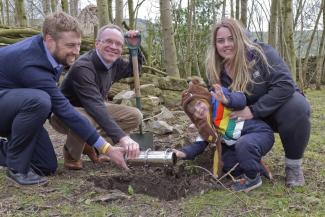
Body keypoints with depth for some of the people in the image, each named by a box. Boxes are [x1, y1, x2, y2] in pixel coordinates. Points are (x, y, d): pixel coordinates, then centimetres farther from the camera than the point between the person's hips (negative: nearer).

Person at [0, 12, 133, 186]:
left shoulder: (44, 46, -9)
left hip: (16, 111, 8)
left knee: (47, 167, -2)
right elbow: (64, 110, -34)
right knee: (39, 100, -39)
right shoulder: (32, 64, -35)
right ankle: (17, 166, -19)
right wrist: (107, 149, -31)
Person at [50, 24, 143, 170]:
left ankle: (91, 146, 4)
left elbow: (133, 69, 17)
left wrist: (135, 47, -4)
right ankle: (71, 153, -7)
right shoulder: (82, 67, -31)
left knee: (135, 116, -7)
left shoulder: (115, 63, -6)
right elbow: (95, 106, -42)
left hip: (94, 111, 8)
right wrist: (121, 137, -52)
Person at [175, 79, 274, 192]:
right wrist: (184, 153, -17)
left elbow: (240, 99, -30)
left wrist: (227, 100, -53)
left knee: (244, 144, -37)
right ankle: (257, 168, 7)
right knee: (226, 164, -16)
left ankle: (253, 178, -12)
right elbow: (200, 144, 1)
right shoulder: (205, 126, 5)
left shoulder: (219, 98, -15)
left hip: (261, 133, -7)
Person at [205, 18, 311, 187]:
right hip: (251, 122, 4)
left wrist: (254, 110, -34)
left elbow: (285, 85, -30)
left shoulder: (261, 53, -22)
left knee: (296, 106, -37)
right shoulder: (215, 72, -9)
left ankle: (293, 165, -15)